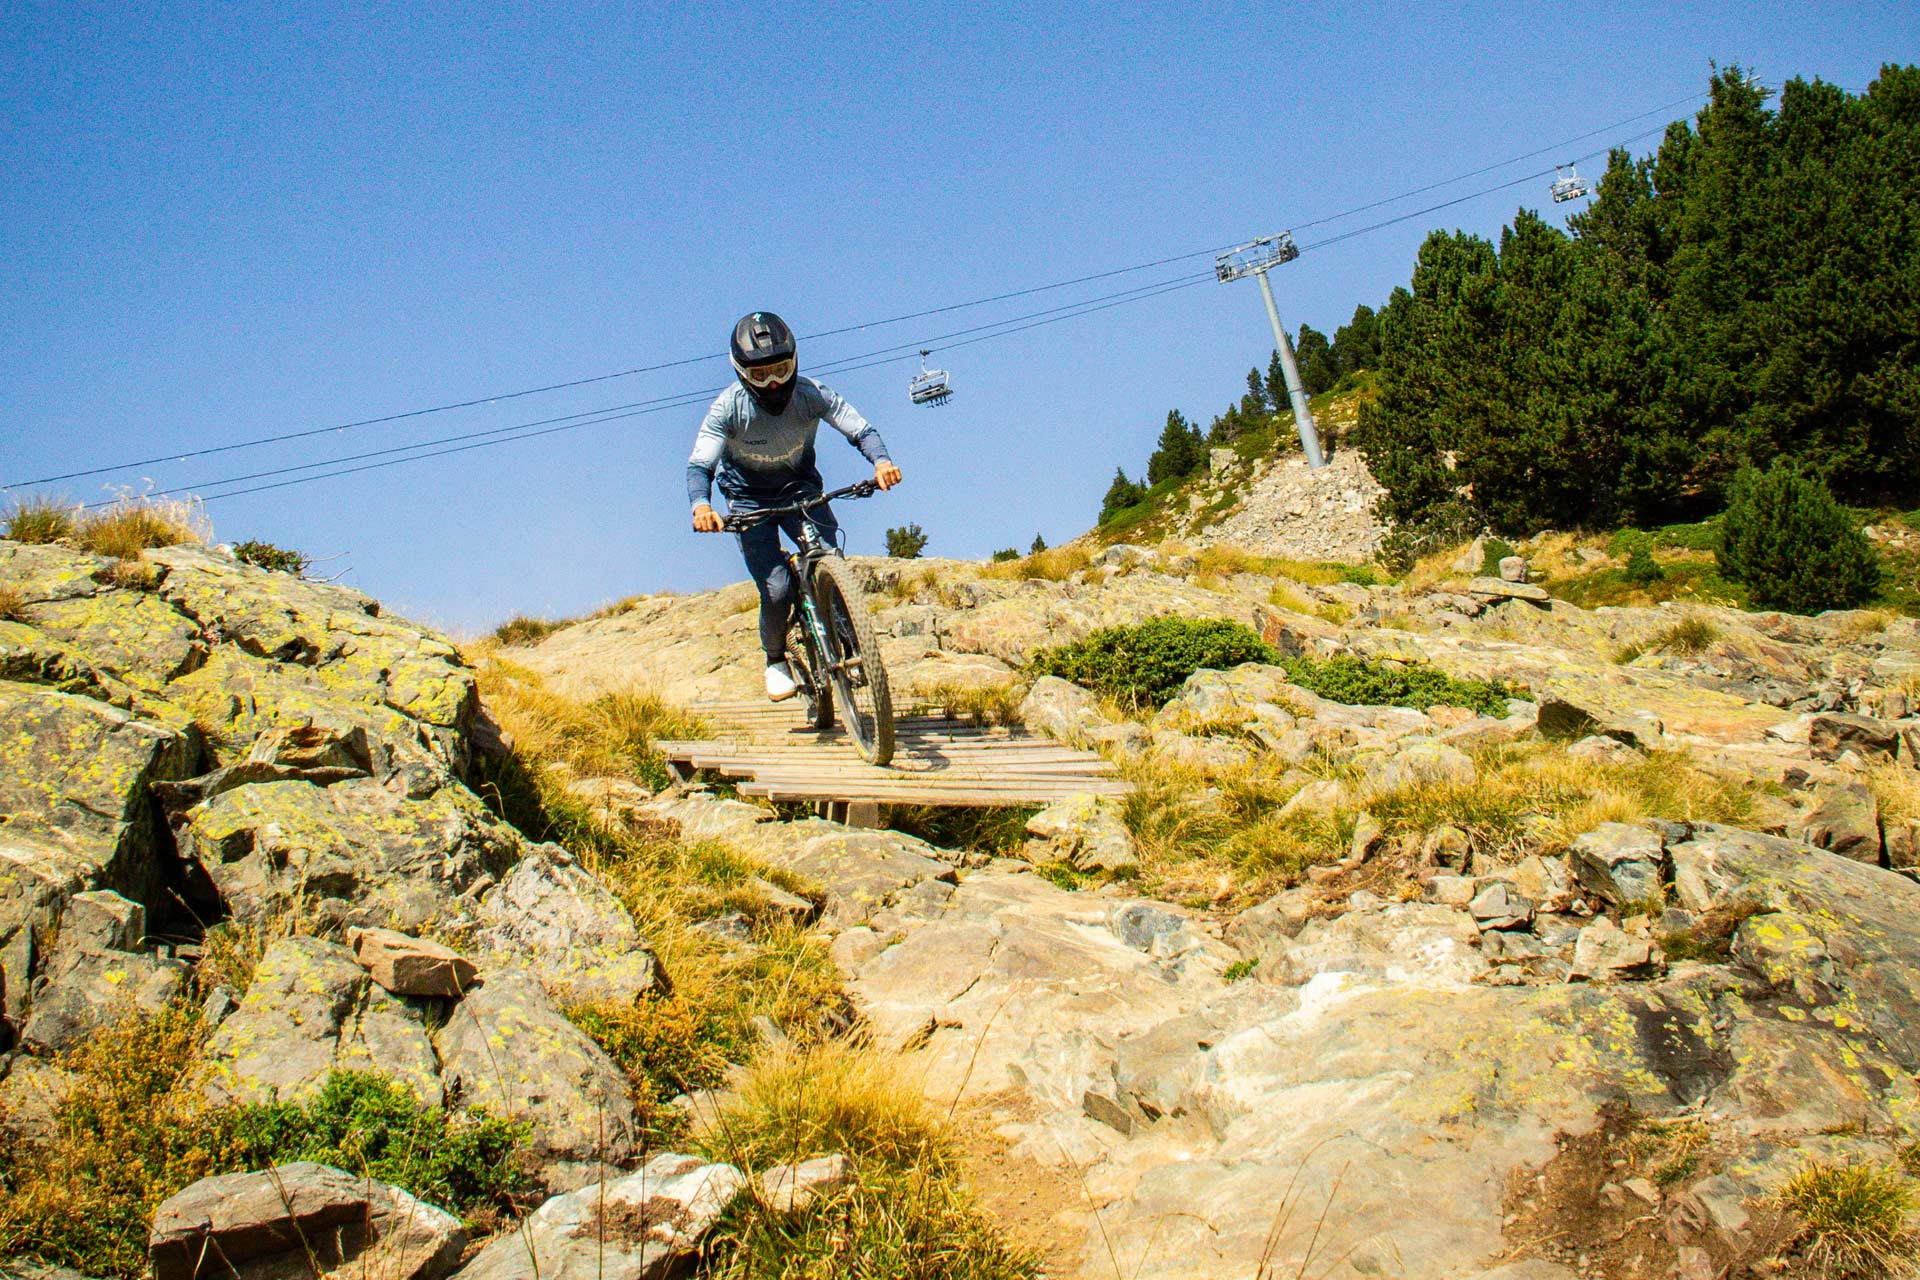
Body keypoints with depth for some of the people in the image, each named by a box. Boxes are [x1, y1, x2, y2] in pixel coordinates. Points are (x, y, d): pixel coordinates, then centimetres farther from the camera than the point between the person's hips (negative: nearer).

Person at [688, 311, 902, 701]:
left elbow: (859, 428, -24)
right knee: (777, 590, -16)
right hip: (749, 499, -1)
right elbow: (700, 464, -27)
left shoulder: (811, 394, -20)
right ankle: (775, 661, 14)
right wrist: (701, 504, -48)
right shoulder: (729, 407, -23)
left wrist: (881, 460, -46)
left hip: (800, 488, 2)